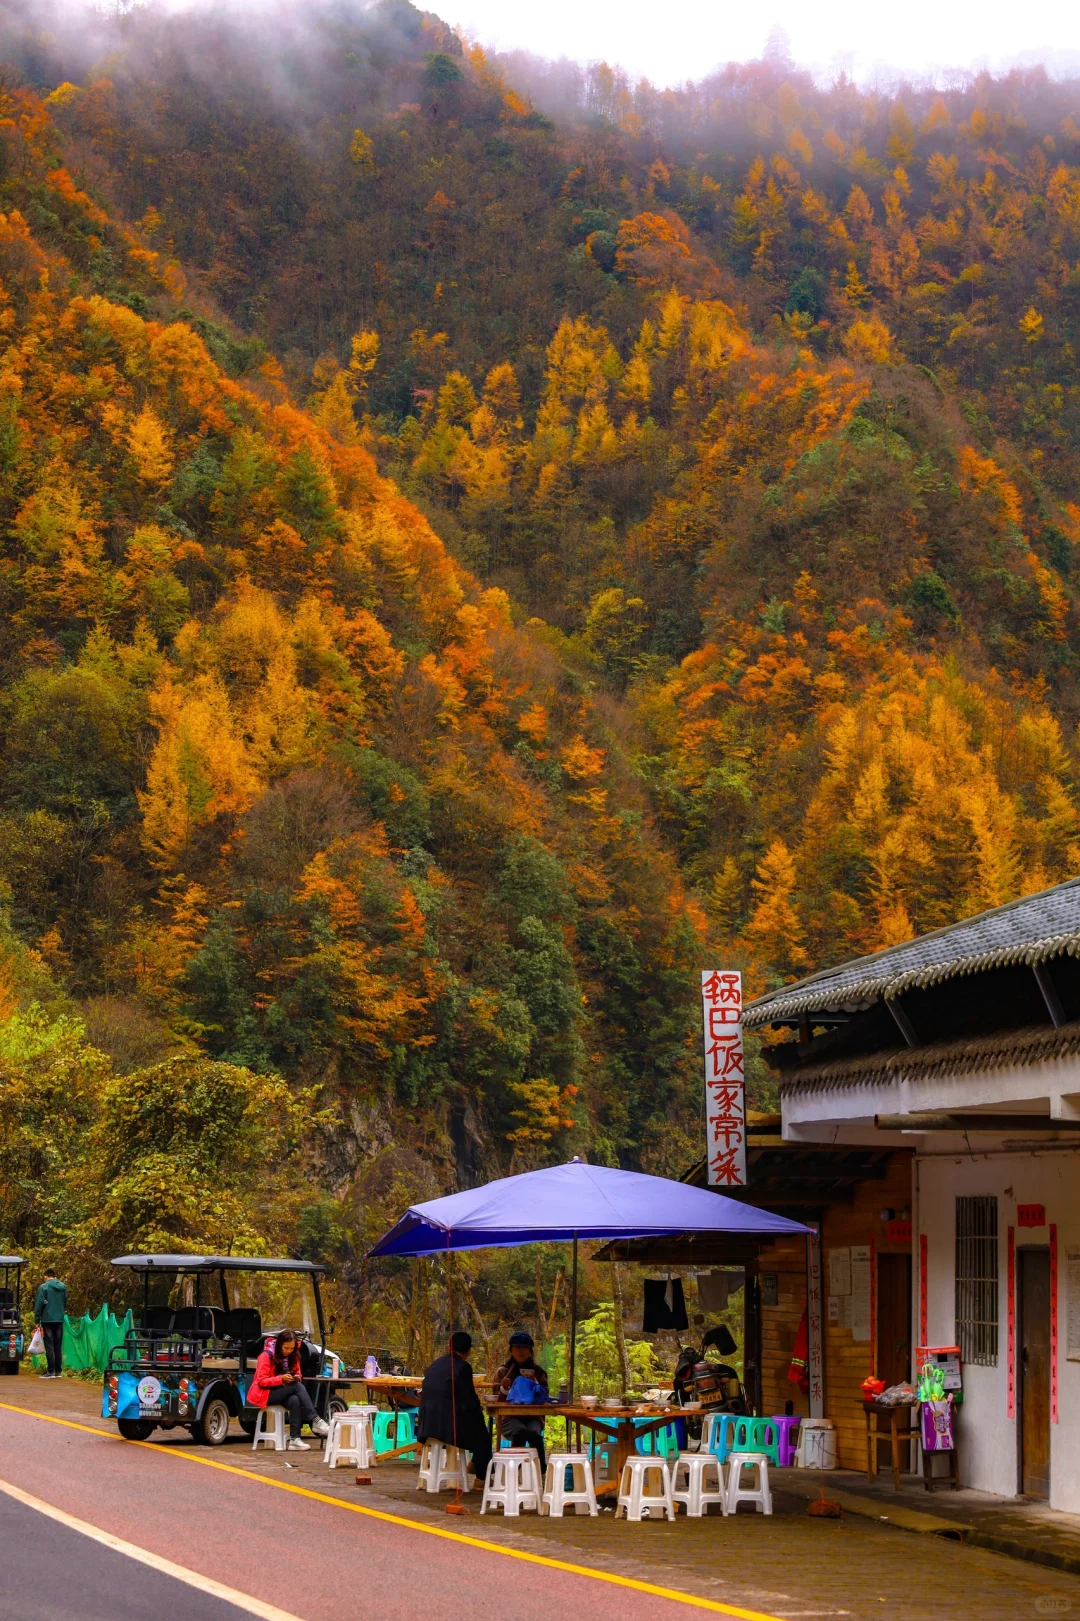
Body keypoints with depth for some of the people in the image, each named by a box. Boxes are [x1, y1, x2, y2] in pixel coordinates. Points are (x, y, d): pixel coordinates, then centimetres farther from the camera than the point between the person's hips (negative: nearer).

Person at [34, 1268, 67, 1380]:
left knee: (49, 1346, -3)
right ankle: (58, 1371, 10)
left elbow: (39, 1305, -9)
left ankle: (50, 1371, -7)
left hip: (47, 1320, -5)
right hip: (59, 1320, 5)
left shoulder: (43, 1287, -8)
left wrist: (37, 1320, -3)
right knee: (58, 1346, 10)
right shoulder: (63, 1287, 8)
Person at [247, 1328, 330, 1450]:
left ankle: (295, 1439, -40)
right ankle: (315, 1421, -33)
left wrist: (296, 1377, -11)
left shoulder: (293, 1356, 6)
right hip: (264, 1394, -5)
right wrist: (281, 1378, -28)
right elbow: (261, 1381, -16)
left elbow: (297, 1374, 14)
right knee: (297, 1386, -30)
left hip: (284, 1393, 5)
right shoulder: (266, 1355, -13)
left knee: (295, 1401, -33)